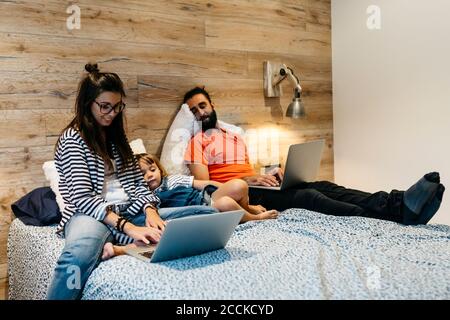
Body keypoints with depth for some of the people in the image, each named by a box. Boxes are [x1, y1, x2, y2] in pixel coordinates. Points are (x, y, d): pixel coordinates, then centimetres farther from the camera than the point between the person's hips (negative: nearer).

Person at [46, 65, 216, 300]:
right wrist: (128, 228, -23)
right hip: (92, 215, -7)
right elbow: (83, 198, -12)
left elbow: (137, 182, 16)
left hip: (131, 212, 7)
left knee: (208, 214, -12)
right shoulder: (72, 139, -1)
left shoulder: (116, 136, 21)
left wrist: (150, 210, -7)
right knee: (81, 254, -45)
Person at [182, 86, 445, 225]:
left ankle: (397, 204, -40)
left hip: (256, 188, 7)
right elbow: (204, 186, -7)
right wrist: (247, 180, -17)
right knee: (307, 196, -31)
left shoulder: (236, 137, 28)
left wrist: (269, 175, 3)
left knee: (321, 186, -20)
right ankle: (383, 218, -48)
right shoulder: (197, 143, 6)